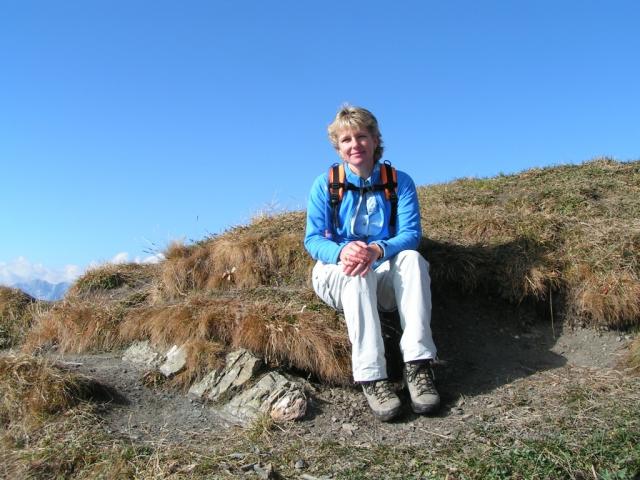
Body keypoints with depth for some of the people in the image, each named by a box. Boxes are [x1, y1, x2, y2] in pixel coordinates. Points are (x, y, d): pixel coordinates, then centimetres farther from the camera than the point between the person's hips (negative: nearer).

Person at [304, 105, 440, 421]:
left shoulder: (399, 182, 0)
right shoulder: (325, 185, -1)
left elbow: (411, 234, -11)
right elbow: (313, 239, -8)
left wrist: (377, 250, -34)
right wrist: (342, 251, -32)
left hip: (385, 277, 1)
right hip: (336, 275, -1)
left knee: (412, 258, -31)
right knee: (356, 272, -36)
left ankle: (417, 365, -37)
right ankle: (371, 378, -43)